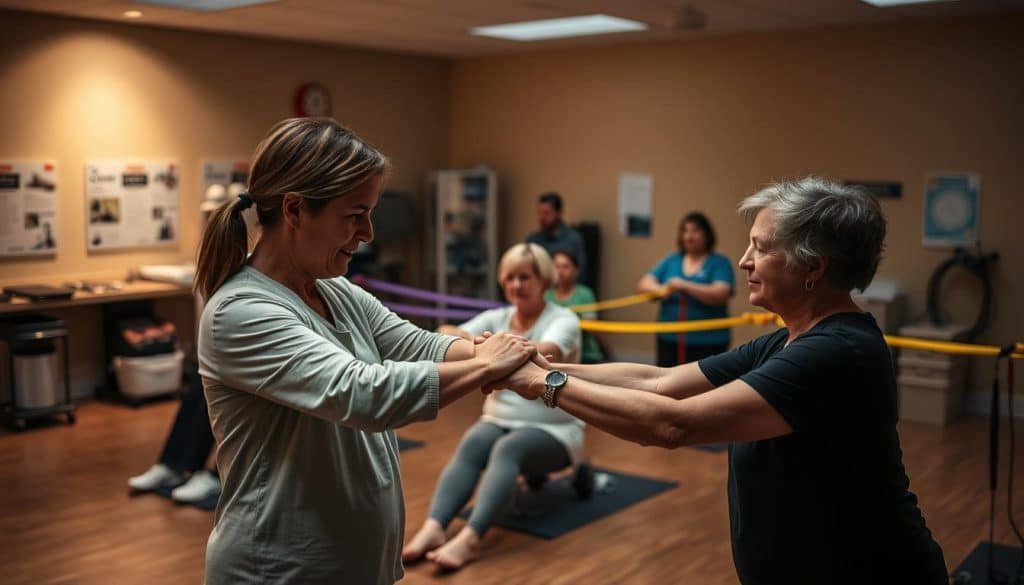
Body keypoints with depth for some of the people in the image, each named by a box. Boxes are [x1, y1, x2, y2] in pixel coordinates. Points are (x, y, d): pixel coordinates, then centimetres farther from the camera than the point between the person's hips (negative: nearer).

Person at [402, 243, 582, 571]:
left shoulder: (563, 319, -7)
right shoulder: (495, 319, 8)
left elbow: (544, 353, -30)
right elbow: (448, 338, -9)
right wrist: (450, 335, -35)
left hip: (553, 429, -4)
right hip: (499, 420, 4)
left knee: (508, 449, -35)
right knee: (471, 445, -29)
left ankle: (470, 538, -49)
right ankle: (433, 528, -44)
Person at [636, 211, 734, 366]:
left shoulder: (720, 263, -2)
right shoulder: (671, 260, 11)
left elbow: (720, 295, -18)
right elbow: (643, 284, 4)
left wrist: (685, 286, -26)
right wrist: (659, 289, -18)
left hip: (707, 344, -5)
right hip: (669, 341, 5)